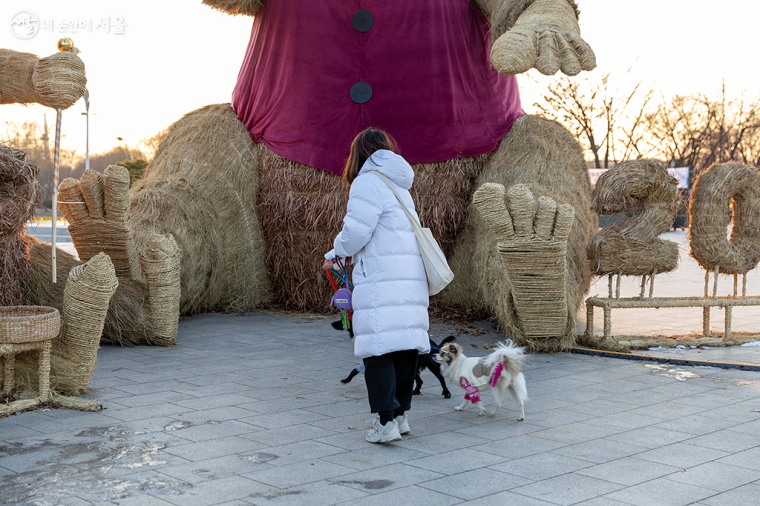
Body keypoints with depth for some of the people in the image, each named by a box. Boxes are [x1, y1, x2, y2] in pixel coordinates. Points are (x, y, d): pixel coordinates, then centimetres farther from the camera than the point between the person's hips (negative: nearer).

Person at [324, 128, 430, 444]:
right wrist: (343, 253, 21)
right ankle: (401, 414, 18)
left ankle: (386, 422, -9)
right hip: (411, 277, 9)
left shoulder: (369, 182, -5)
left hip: (382, 280, -9)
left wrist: (335, 253, 6)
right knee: (405, 347, 11)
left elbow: (356, 231, -13)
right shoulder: (400, 186, 22)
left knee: (378, 349, -7)